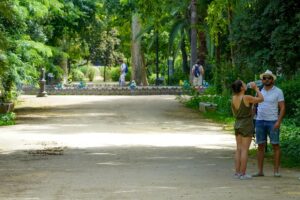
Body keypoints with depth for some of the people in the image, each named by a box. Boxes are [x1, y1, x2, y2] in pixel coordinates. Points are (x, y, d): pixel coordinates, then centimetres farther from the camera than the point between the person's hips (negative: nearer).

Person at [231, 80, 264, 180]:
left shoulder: (234, 98, -1)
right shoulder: (246, 98, -18)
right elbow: (261, 99, -7)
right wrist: (256, 88, 4)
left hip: (237, 124, 6)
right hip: (247, 125, -6)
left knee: (239, 149, 11)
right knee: (245, 149, -3)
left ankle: (237, 172, 12)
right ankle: (242, 173, -3)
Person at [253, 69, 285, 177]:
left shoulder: (278, 91, -1)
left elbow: (282, 108, -5)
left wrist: (278, 121, -16)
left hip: (273, 122, -4)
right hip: (260, 121, 4)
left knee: (275, 146, -3)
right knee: (260, 146, 5)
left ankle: (276, 171, 1)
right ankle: (260, 171, 8)